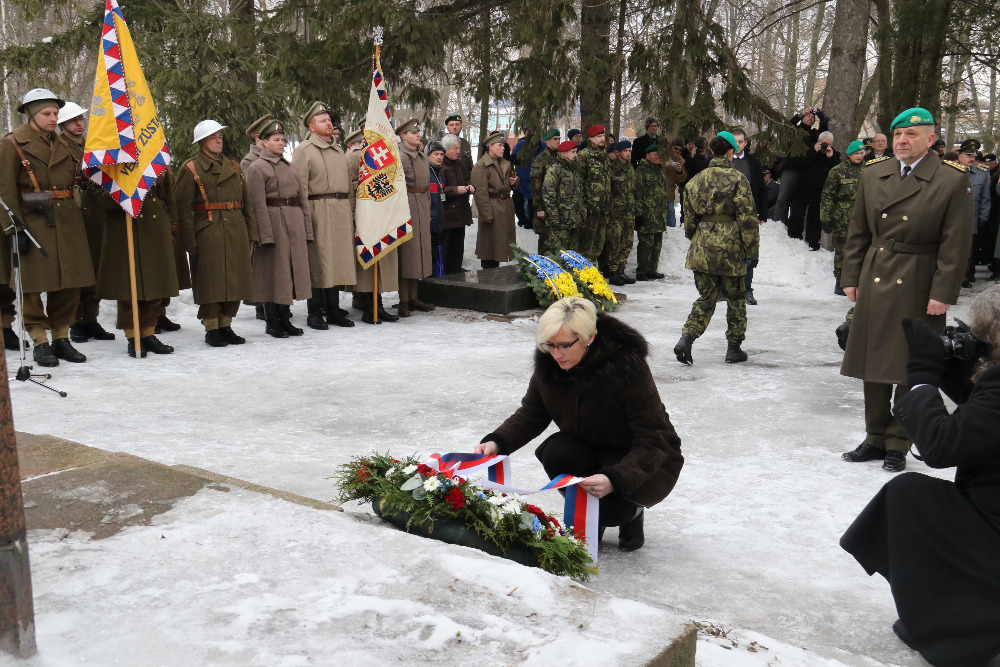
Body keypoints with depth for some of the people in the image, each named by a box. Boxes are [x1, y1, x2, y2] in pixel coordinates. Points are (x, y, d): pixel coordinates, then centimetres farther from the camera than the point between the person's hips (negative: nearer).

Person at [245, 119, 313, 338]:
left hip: (295, 224, 7)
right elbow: (258, 205, -11)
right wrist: (266, 235, -18)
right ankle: (271, 323, 7)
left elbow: (303, 200, 16)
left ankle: (285, 318, 19)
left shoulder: (291, 168, 17)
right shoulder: (256, 168, -3)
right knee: (273, 272, -2)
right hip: (273, 222, -6)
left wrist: (307, 230, 9)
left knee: (292, 270, 9)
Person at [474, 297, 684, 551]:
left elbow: (652, 441, -29)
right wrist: (497, 442, -23)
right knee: (556, 453, -27)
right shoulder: (550, 363, -14)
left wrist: (615, 480, -45)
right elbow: (531, 415, -3)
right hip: (592, 453, 5)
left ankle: (631, 512, 9)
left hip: (648, 463, -5)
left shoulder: (628, 367, -31)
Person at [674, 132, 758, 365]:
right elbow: (747, 219, -9)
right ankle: (734, 348, 18)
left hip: (702, 249, 4)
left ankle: (686, 338, -10)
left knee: (706, 298, 10)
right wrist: (751, 251, -3)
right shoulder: (737, 179, -7)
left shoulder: (696, 180, 7)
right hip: (730, 249, -4)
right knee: (735, 298, 11)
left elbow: (689, 218, 13)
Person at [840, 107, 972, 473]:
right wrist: (851, 277, 6)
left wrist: (943, 293, -12)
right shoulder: (873, 175, 7)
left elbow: (955, 244, -8)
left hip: (919, 290, -4)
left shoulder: (953, 180, -6)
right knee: (874, 363, 10)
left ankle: (898, 444, 15)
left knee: (911, 369, 3)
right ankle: (876, 438, 23)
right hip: (874, 284, 4)